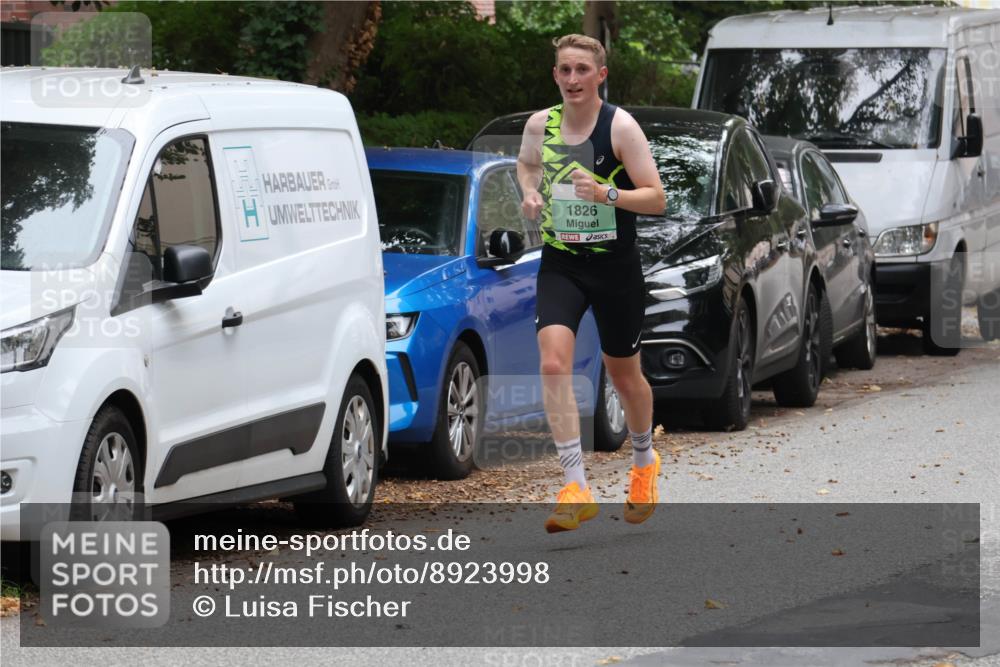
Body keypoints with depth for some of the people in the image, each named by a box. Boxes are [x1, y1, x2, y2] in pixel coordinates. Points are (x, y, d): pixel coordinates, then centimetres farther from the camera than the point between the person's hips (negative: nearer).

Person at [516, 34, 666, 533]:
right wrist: (530, 192, 2)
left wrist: (606, 193, -28)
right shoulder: (540, 125, 1)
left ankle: (644, 462, 43)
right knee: (553, 364, -19)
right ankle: (576, 490, -21)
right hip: (560, 265, 2)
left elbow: (656, 200, -12)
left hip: (615, 266, -2)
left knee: (623, 374, 13)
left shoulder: (621, 127, -11)